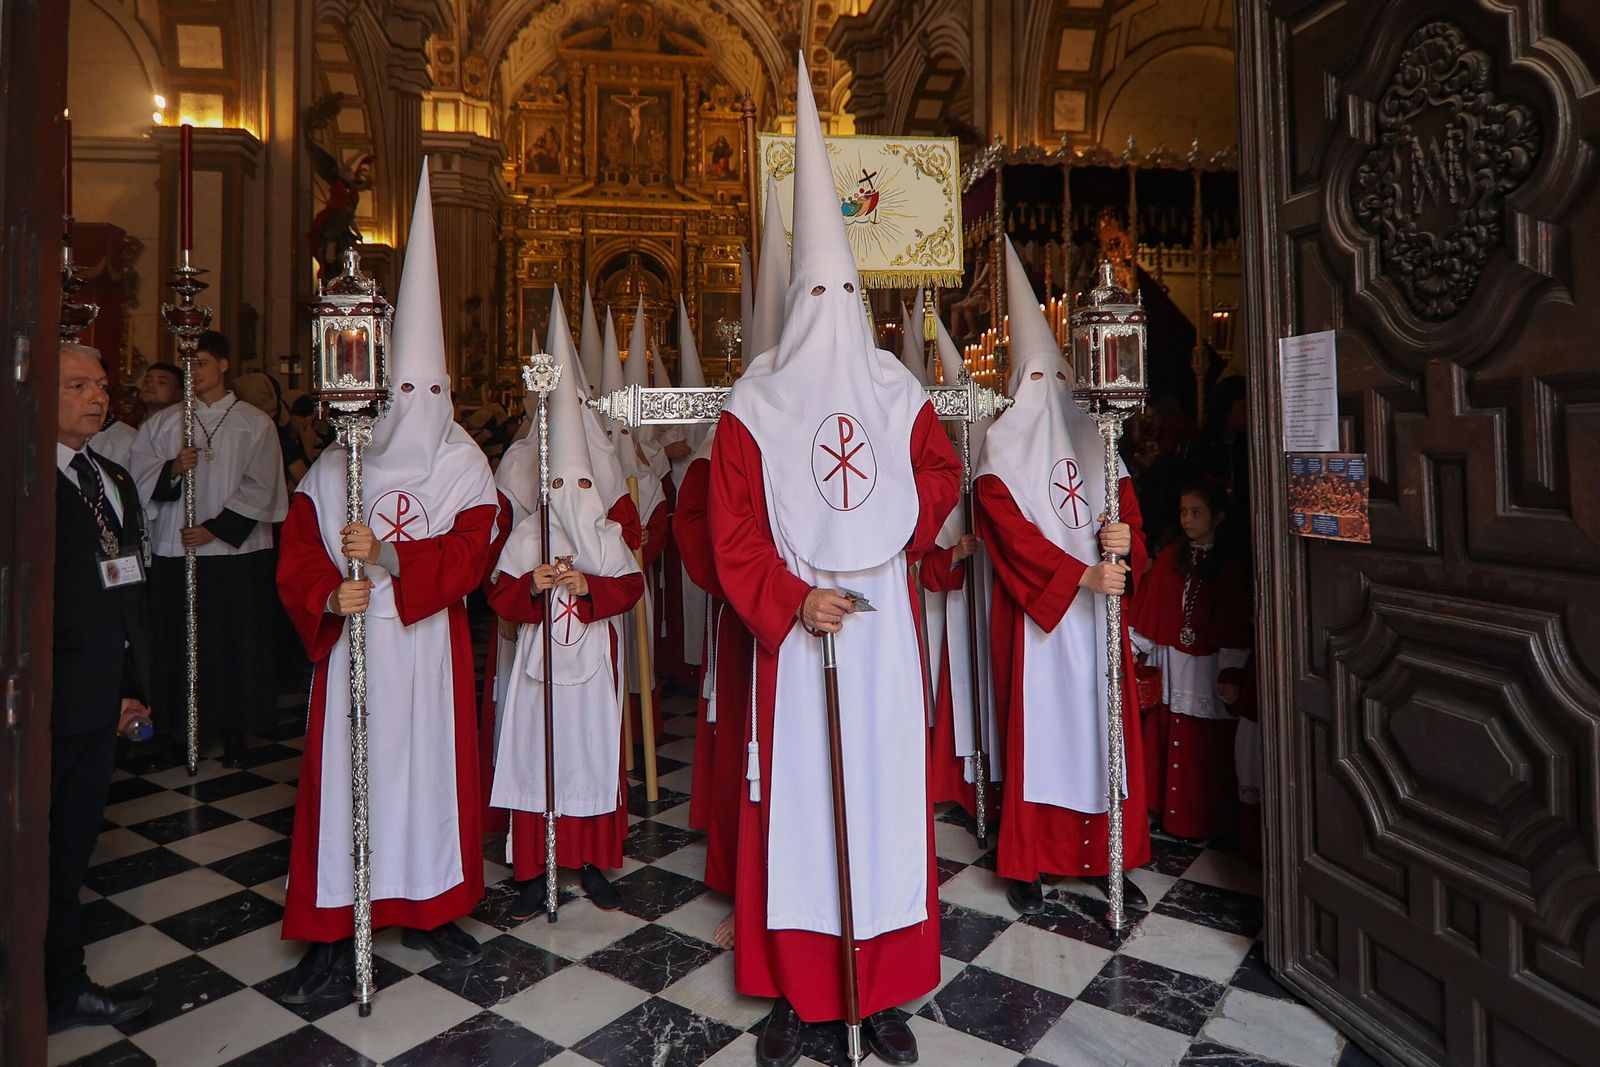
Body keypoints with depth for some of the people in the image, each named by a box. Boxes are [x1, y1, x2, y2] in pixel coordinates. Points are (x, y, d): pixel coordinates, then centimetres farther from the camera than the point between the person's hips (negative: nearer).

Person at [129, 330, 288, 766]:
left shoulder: (255, 424, 3)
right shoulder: (163, 422, 11)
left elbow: (260, 488, -3)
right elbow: (140, 478, 5)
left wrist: (215, 529, -9)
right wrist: (172, 469, -15)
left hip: (236, 551, -2)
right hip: (175, 551, 2)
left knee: (234, 643, 2)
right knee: (178, 643, 3)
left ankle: (233, 730, 14)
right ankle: (177, 726, 16)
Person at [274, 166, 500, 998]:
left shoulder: (464, 466, -1)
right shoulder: (335, 467, 2)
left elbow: (469, 556, -12)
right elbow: (298, 553, -1)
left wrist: (387, 554, -21)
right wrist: (328, 597, -19)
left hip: (431, 645, 0)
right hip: (353, 646, 0)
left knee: (432, 767, 8)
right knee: (344, 773, 4)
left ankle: (428, 911, 25)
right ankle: (331, 930, 18)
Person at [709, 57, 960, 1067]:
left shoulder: (898, 393, 6)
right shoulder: (754, 406, -1)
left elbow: (943, 472, 19)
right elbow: (732, 535, -4)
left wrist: (900, 538, 4)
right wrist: (792, 601, -15)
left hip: (884, 621, 2)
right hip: (795, 628, -2)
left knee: (886, 793, 6)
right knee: (794, 797, 3)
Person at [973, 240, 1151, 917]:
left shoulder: (1089, 435, 14)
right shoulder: (1004, 443, -1)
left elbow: (1123, 503, 10)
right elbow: (1012, 530, -12)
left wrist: (1121, 538, -13)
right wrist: (1082, 574, -19)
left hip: (1095, 607, 5)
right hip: (1035, 610, -4)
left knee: (1100, 725, 6)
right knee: (1036, 728, -1)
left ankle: (1100, 856, 19)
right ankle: (1028, 866, 10)